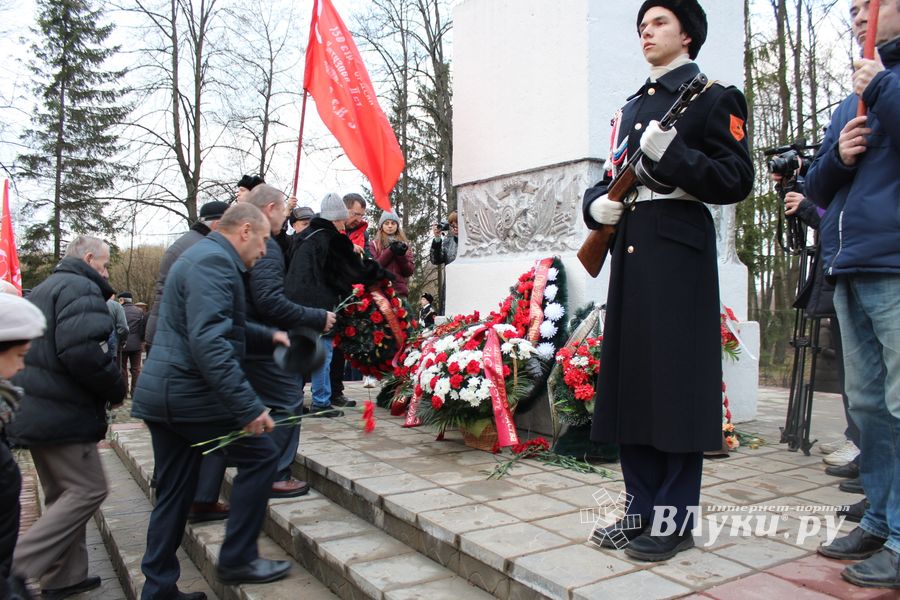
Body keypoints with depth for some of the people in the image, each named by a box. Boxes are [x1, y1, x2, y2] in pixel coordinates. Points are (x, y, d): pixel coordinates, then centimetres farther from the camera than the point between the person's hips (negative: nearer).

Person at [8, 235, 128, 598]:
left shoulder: (46, 288, 20)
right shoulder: (81, 289, -13)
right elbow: (82, 351, -28)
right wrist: (115, 389, -13)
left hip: (36, 412, 10)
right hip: (63, 415, -10)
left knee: (64, 493, 16)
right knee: (88, 490, -3)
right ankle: (18, 567, -4)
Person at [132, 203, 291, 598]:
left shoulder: (203, 256, 19)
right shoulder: (214, 262, -15)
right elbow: (209, 342, -27)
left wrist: (269, 337, 31)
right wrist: (249, 406, -28)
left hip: (163, 394, 10)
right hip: (189, 393, -10)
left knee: (174, 494, 15)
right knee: (259, 455, 1)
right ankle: (237, 560, 9)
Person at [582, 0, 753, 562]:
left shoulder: (714, 98, 3)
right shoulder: (631, 108, 23)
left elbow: (737, 180, -7)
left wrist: (672, 153, -18)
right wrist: (598, 203, 2)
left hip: (678, 258, -7)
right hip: (629, 254, 7)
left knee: (676, 383, -4)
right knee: (629, 379, 7)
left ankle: (675, 519, 7)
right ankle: (643, 508, 18)